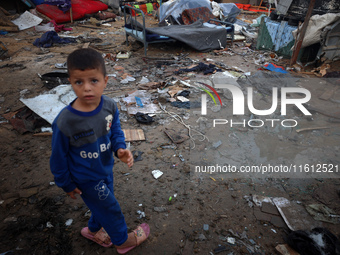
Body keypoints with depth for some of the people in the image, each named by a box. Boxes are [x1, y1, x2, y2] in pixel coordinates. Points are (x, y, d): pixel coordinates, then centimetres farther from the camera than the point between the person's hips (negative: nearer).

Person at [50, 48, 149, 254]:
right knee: (110, 209, 15)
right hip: (87, 178, -5)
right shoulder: (64, 122, -32)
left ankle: (93, 230, 60)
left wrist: (120, 148, -21)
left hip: (106, 168, 5)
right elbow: (59, 157, -17)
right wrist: (67, 184, -5)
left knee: (102, 204, 28)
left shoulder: (110, 106, -18)